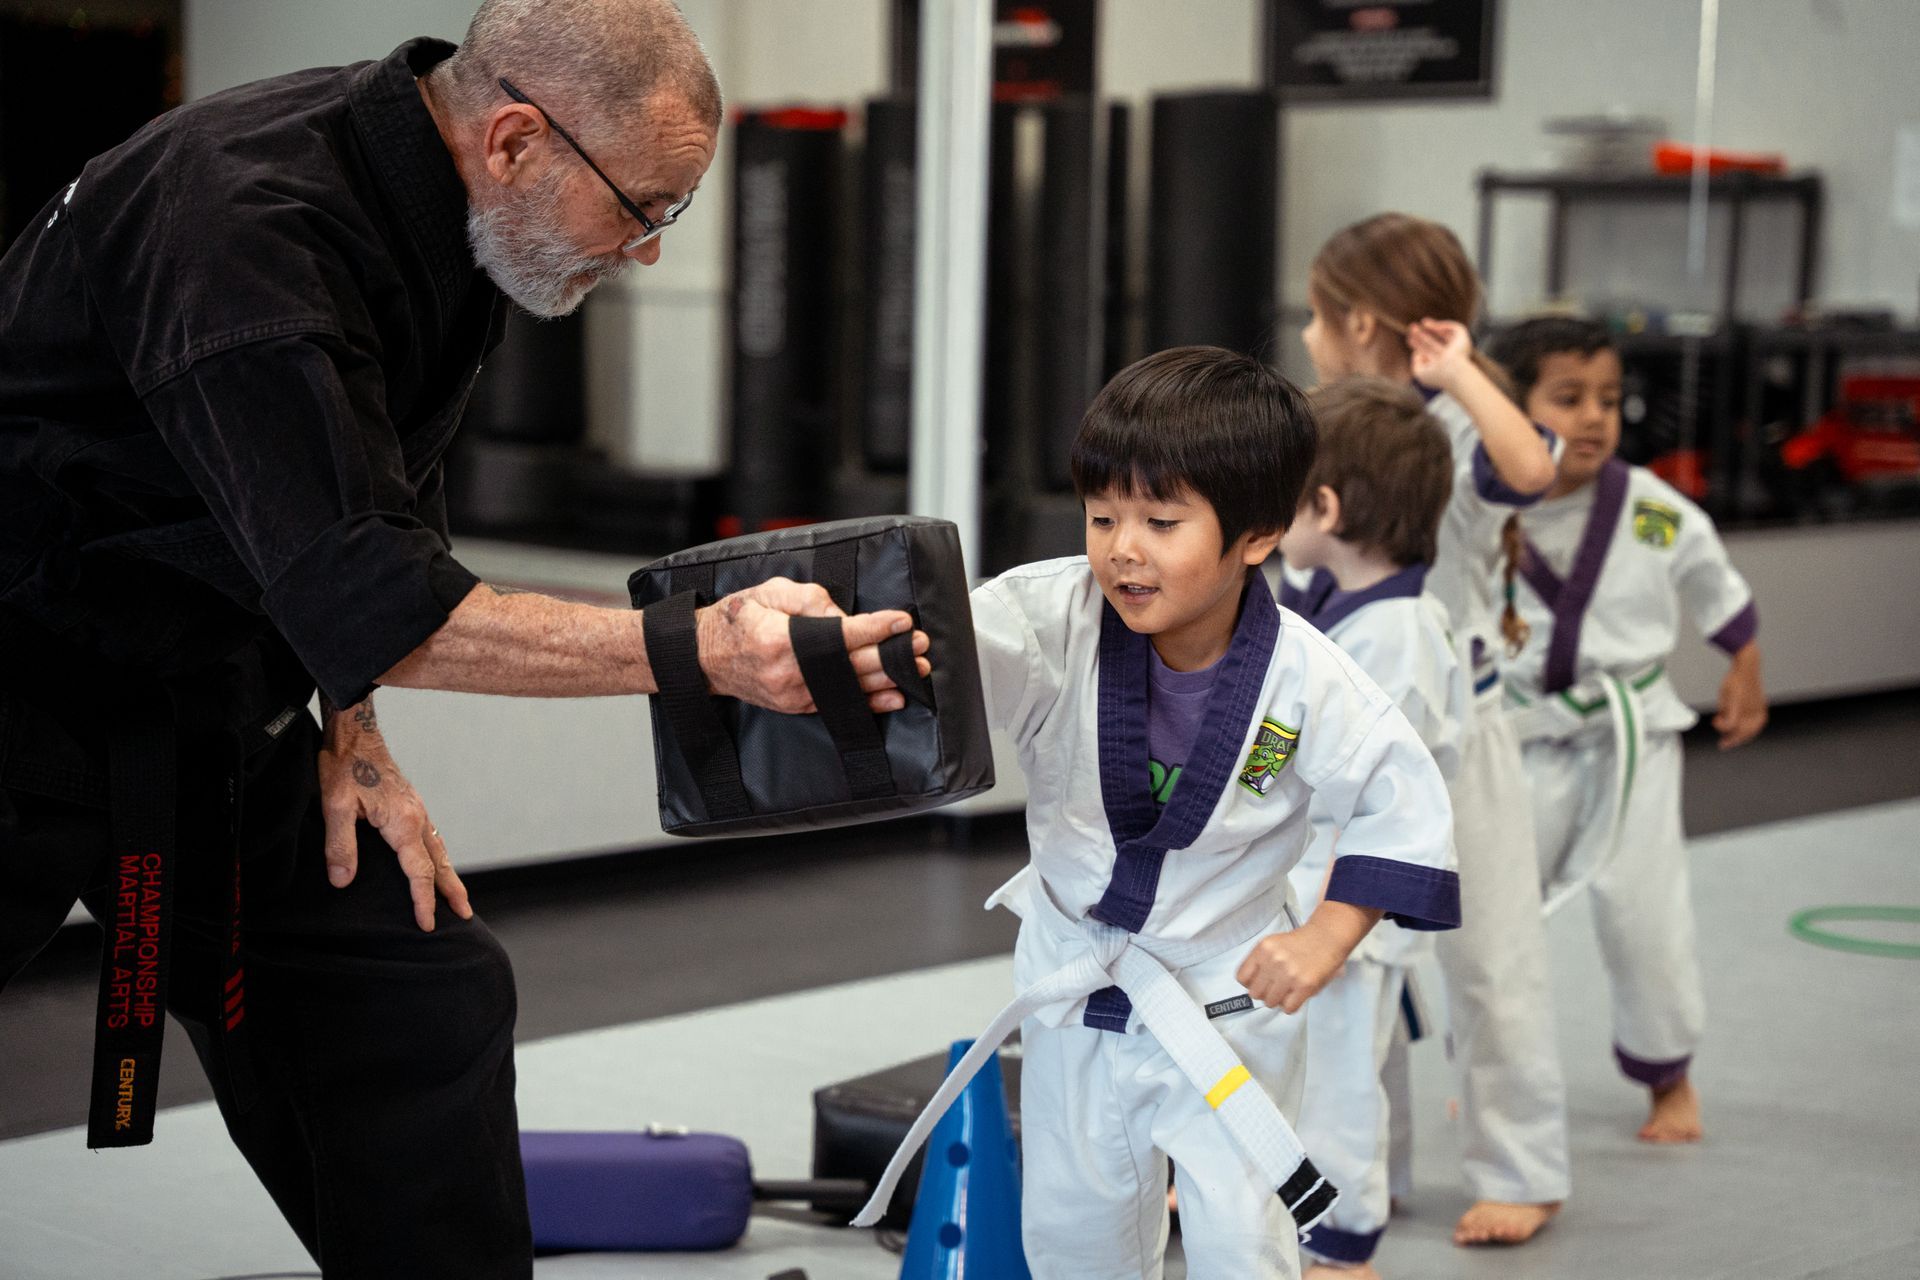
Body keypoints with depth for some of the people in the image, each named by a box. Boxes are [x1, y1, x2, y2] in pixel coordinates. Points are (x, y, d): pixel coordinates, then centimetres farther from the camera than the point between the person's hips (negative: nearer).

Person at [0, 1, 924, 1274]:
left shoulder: (448, 208, -2)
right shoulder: (243, 225, -30)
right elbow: (358, 591, -35)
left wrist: (349, 729, 0)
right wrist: (705, 650, -39)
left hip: (207, 697, 9)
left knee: (426, 1002, 5)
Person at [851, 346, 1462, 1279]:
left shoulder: (1302, 678, -21)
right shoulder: (1053, 620, -21)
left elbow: (1402, 799, -9)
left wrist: (1327, 939, -16)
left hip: (1230, 991, -2)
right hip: (1075, 975, 2)